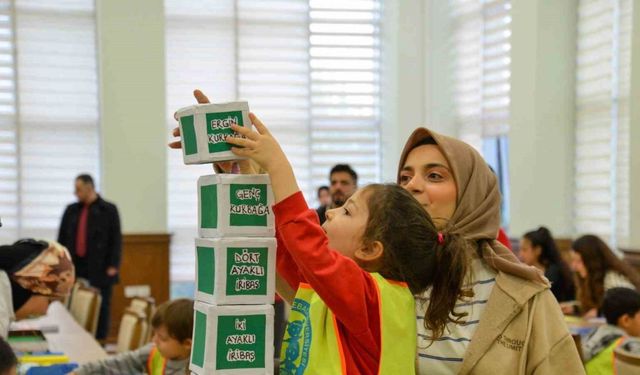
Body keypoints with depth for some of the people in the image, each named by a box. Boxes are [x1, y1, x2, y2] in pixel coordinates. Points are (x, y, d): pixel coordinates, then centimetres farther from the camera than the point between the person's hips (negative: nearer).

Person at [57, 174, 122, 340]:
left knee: (101, 306, 2)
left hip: (100, 269, -3)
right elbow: (62, 238, 13)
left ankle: (100, 342, 10)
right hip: (75, 266, 3)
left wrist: (113, 266, -10)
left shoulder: (109, 210, -2)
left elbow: (116, 239, -4)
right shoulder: (71, 210, 11)